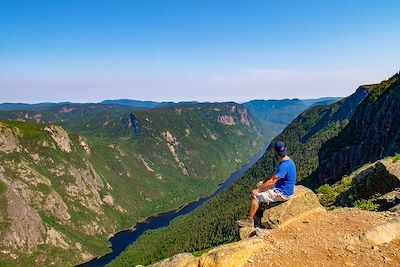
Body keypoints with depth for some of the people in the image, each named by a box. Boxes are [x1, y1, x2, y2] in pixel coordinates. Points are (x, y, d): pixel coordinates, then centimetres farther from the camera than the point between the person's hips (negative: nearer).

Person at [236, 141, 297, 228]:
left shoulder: (284, 166, -29)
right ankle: (257, 212, 22)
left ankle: (249, 221, 3)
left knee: (255, 196, -10)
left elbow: (272, 182, -28)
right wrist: (263, 181, 10)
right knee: (260, 185, 18)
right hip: (283, 188, 10)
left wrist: (258, 190, -20)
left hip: (282, 193, -10)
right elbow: (275, 174, 15)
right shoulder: (287, 161, 3)